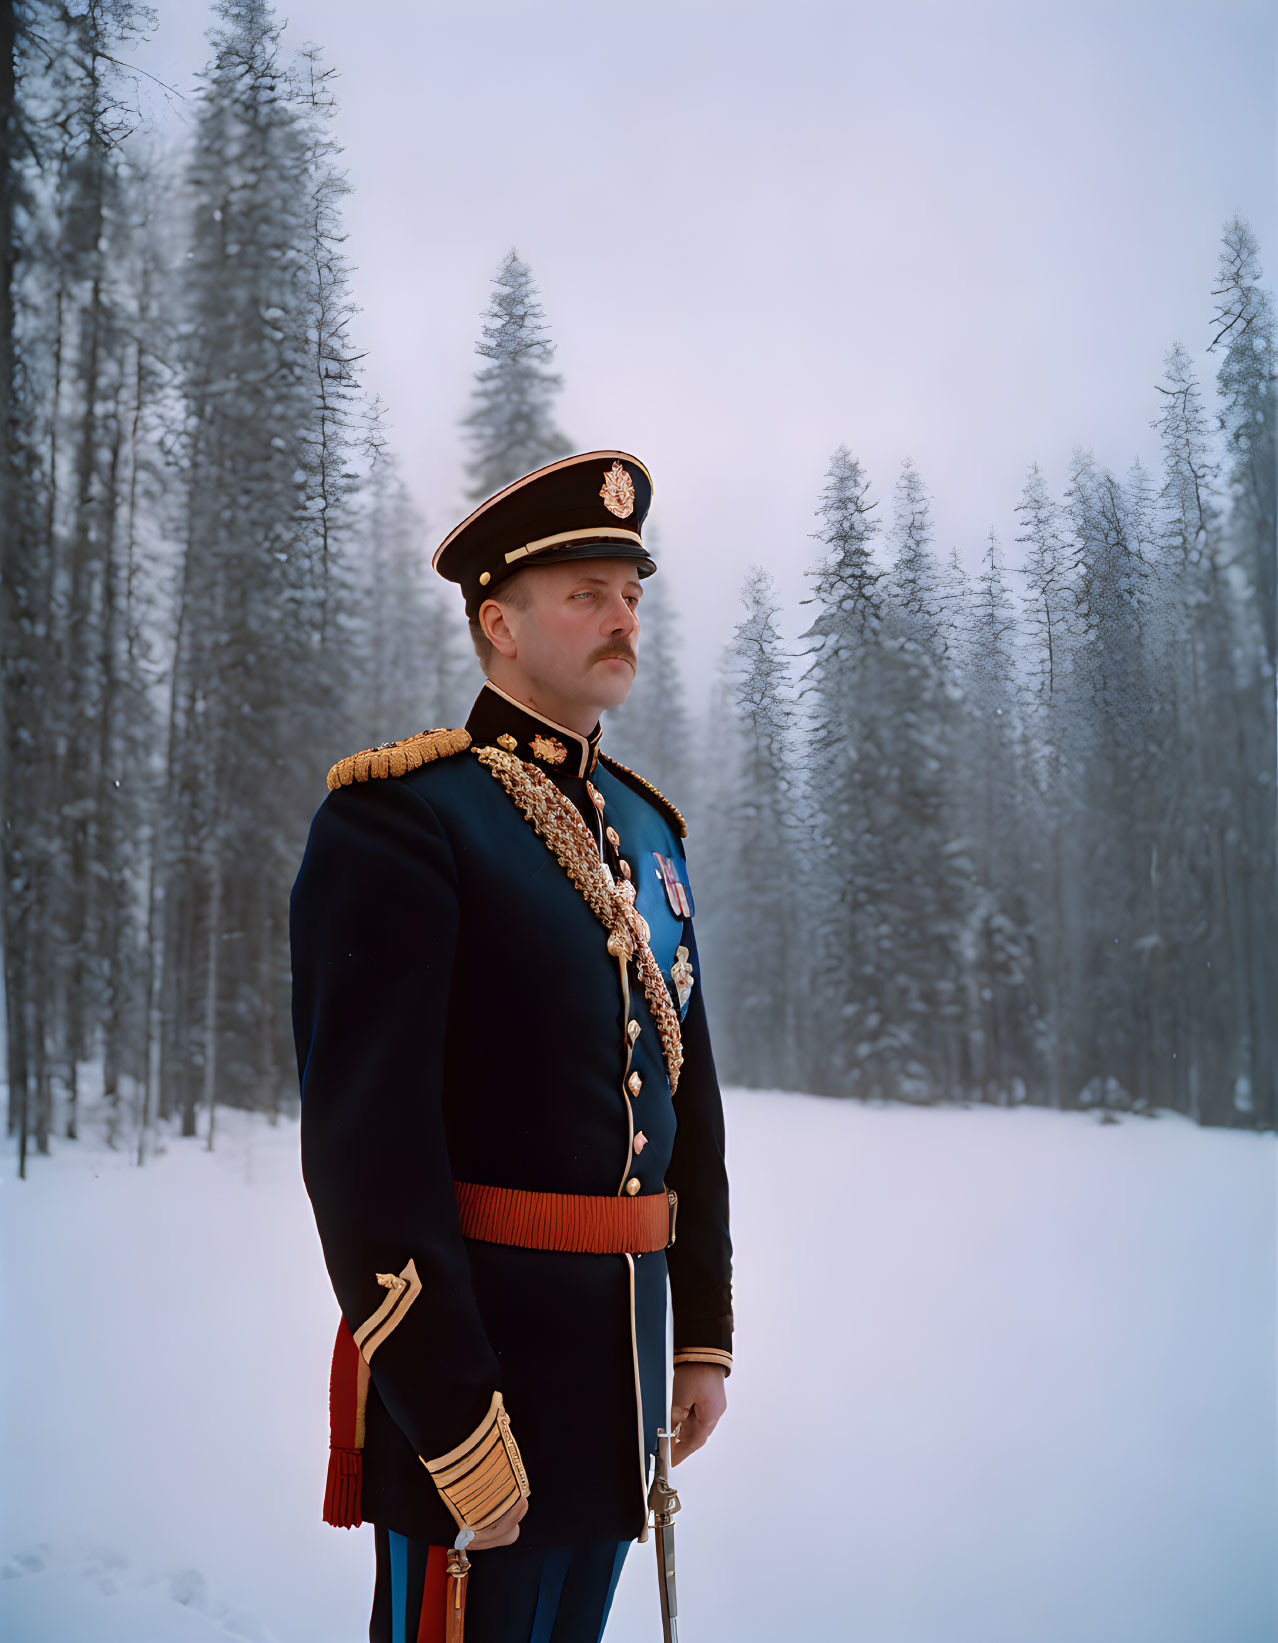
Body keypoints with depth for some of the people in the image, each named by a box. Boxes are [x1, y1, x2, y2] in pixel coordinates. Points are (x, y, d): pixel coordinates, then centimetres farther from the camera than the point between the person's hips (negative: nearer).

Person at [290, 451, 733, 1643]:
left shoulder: (646, 828, 12)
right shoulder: (396, 818, -13)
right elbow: (363, 1137, -19)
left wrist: (704, 1327, 14)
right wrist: (453, 1416, -20)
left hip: (624, 1350, 8)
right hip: (469, 1352, -7)